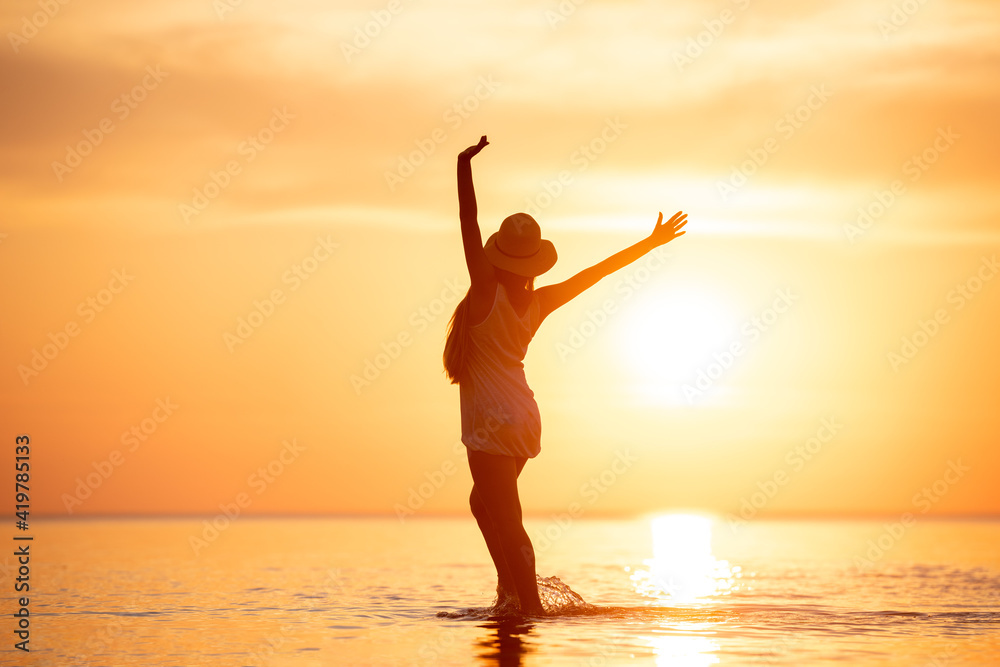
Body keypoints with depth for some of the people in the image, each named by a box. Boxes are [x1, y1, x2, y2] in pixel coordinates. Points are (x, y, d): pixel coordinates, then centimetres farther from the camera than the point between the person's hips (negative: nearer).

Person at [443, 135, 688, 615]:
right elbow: (599, 270, 8)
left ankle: (531, 608, -8)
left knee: (507, 521, -6)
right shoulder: (541, 301, 2)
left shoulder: (488, 288, -13)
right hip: (524, 418, 7)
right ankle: (510, 591, 19)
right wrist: (652, 242, 15)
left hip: (492, 423, -7)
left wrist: (464, 165, -18)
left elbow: (469, 222, -18)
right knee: (482, 504, 23)